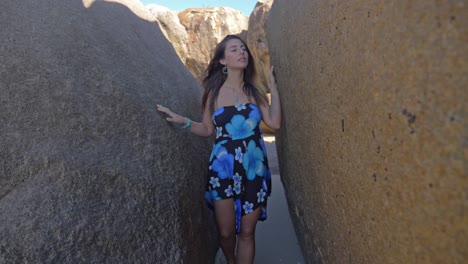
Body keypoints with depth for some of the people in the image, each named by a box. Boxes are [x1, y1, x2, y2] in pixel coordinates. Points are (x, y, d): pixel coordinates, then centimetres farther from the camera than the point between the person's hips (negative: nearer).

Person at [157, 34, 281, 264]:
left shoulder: (254, 92, 3)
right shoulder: (214, 93, -1)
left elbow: (275, 123, -9)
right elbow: (207, 130, 4)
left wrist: (273, 87, -5)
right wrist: (183, 121, -11)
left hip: (255, 170, 2)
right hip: (223, 170, -1)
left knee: (247, 232, 9)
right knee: (226, 232, 12)